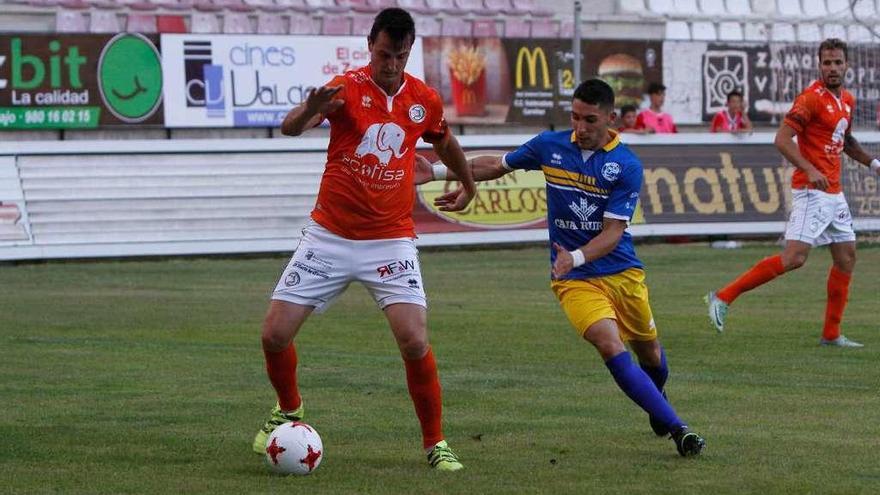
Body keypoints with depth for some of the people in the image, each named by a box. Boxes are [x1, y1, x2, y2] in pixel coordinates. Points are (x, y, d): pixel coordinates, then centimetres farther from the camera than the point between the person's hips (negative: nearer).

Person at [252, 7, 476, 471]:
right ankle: (288, 410, 28)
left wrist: (468, 185, 37)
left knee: (415, 344, -16)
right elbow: (289, 127, -26)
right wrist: (311, 109, -48)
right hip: (329, 236, 0)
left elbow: (444, 142, 24)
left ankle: (435, 443, 2)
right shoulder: (346, 87, -9)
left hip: (391, 241, 1)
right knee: (275, 335, -3)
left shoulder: (424, 100, 1)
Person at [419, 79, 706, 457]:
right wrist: (437, 172, 9)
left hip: (623, 272, 0)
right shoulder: (550, 146, -4)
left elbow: (613, 232, -16)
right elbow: (496, 165, 13)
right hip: (574, 281, 0)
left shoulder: (627, 166, -12)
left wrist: (576, 257, -33)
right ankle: (677, 428, -21)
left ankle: (656, 404, 52)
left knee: (649, 353, 15)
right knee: (612, 348, -23)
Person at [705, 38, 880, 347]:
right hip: (812, 191, -9)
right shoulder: (811, 98, -12)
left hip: (834, 194, 9)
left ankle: (831, 334, 17)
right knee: (794, 257, -18)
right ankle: (723, 297, -14)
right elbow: (782, 139, -19)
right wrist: (810, 170, -28)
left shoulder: (847, 101, 14)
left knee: (846, 257, 9)